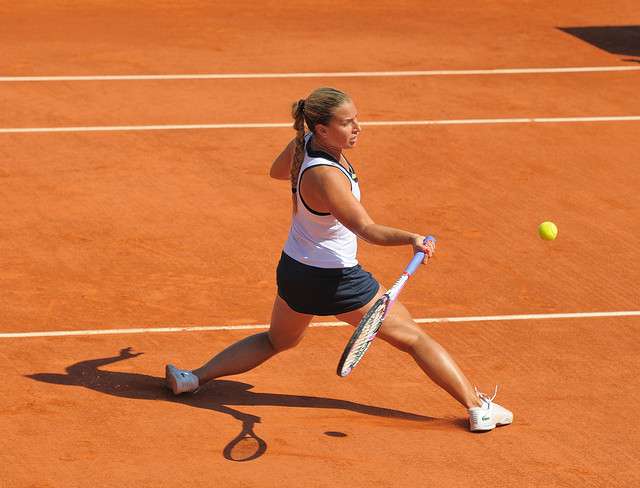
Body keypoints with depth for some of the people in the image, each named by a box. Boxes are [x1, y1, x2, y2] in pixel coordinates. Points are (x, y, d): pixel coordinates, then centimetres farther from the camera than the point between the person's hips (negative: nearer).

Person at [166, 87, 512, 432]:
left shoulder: (303, 144, -7)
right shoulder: (325, 177, -33)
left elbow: (276, 171, 16)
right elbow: (366, 229, -39)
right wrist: (410, 238, -52)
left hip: (292, 271, 8)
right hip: (336, 280, -8)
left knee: (277, 340, 32)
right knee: (413, 339, 3)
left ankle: (194, 378, 28)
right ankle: (477, 406, 6)